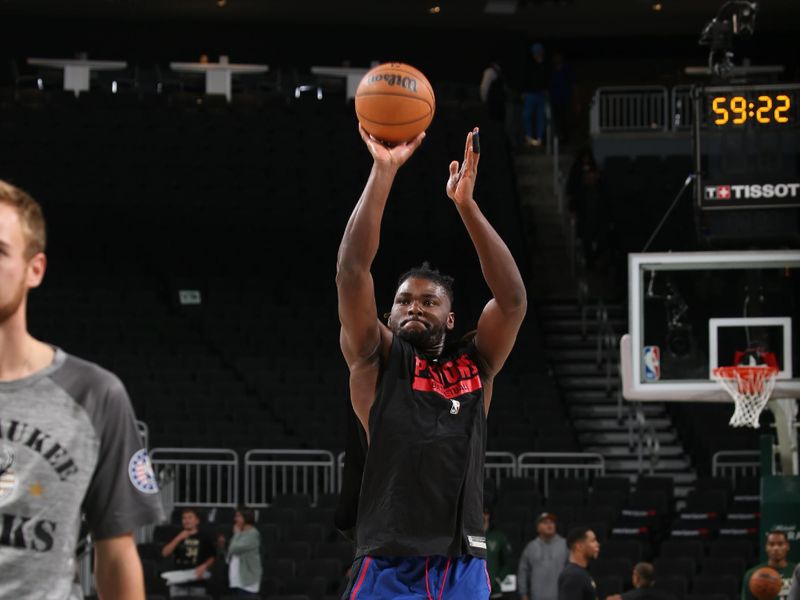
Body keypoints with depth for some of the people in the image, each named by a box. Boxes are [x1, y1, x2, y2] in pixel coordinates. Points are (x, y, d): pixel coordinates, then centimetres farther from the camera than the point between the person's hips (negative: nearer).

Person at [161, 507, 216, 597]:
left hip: (197, 582, -1)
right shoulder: (177, 536, 10)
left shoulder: (204, 537, 6)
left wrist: (204, 566, -8)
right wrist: (178, 539, -9)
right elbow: (165, 553, -1)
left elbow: (212, 557, 12)